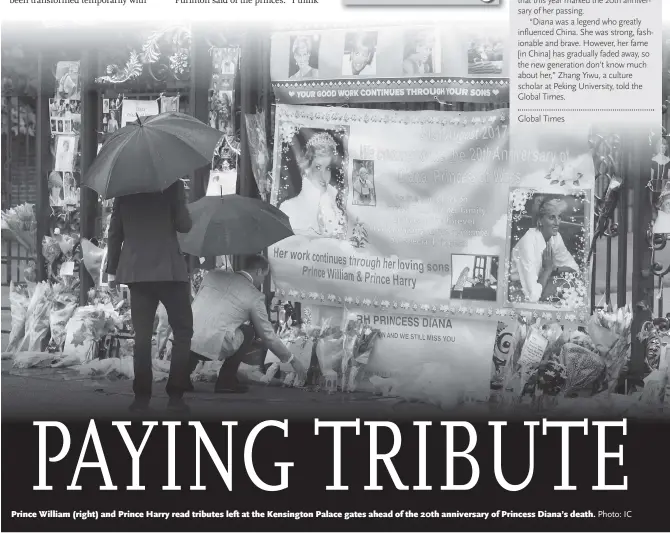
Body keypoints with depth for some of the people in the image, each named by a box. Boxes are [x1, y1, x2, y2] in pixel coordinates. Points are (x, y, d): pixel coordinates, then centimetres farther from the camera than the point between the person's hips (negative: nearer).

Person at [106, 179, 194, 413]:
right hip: (169, 270, -4)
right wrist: (187, 220, 13)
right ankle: (175, 394, -2)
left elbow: (114, 231, 9)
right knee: (182, 332, 7)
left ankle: (142, 396, 5)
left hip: (136, 271, 4)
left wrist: (112, 269, 15)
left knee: (142, 336, 9)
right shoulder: (172, 184, -5)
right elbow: (183, 226, -9)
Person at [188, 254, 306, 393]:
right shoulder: (255, 297, 5)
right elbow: (268, 335, 12)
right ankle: (226, 380, 11)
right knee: (248, 332, 18)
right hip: (212, 346, -5)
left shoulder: (214, 274, 16)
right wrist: (292, 360, 26)